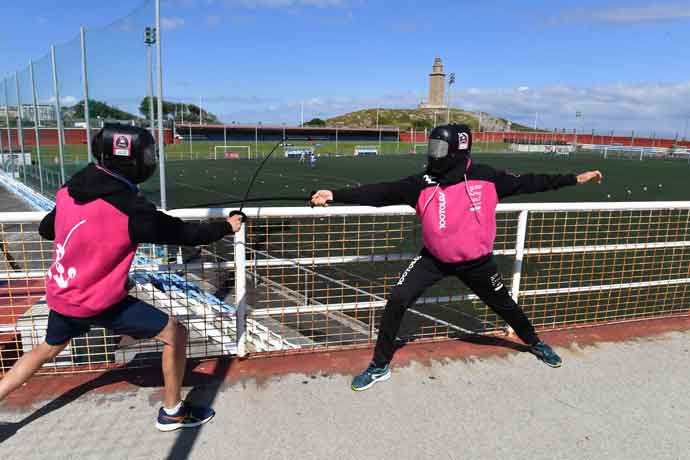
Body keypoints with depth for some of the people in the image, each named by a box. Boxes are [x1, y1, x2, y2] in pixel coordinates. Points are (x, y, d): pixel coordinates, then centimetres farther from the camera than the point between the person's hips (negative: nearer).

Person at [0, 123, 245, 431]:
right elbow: (185, 233, -16)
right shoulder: (132, 210, -25)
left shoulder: (69, 191, -4)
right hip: (97, 302, -7)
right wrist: (227, 226, -2)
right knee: (175, 334, 1)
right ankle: (172, 412, 15)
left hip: (61, 294, 8)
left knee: (48, 349, 33)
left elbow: (45, 230, 12)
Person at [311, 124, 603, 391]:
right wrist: (335, 195, -27)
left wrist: (575, 179, 2)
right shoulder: (423, 184, -15)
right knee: (397, 300, -15)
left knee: (504, 305, 18)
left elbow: (527, 183, -2)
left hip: (476, 261, 1)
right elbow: (381, 193, -19)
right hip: (435, 258, 0)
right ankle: (380, 366, 2)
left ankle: (534, 343, 51)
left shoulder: (485, 178, -13)